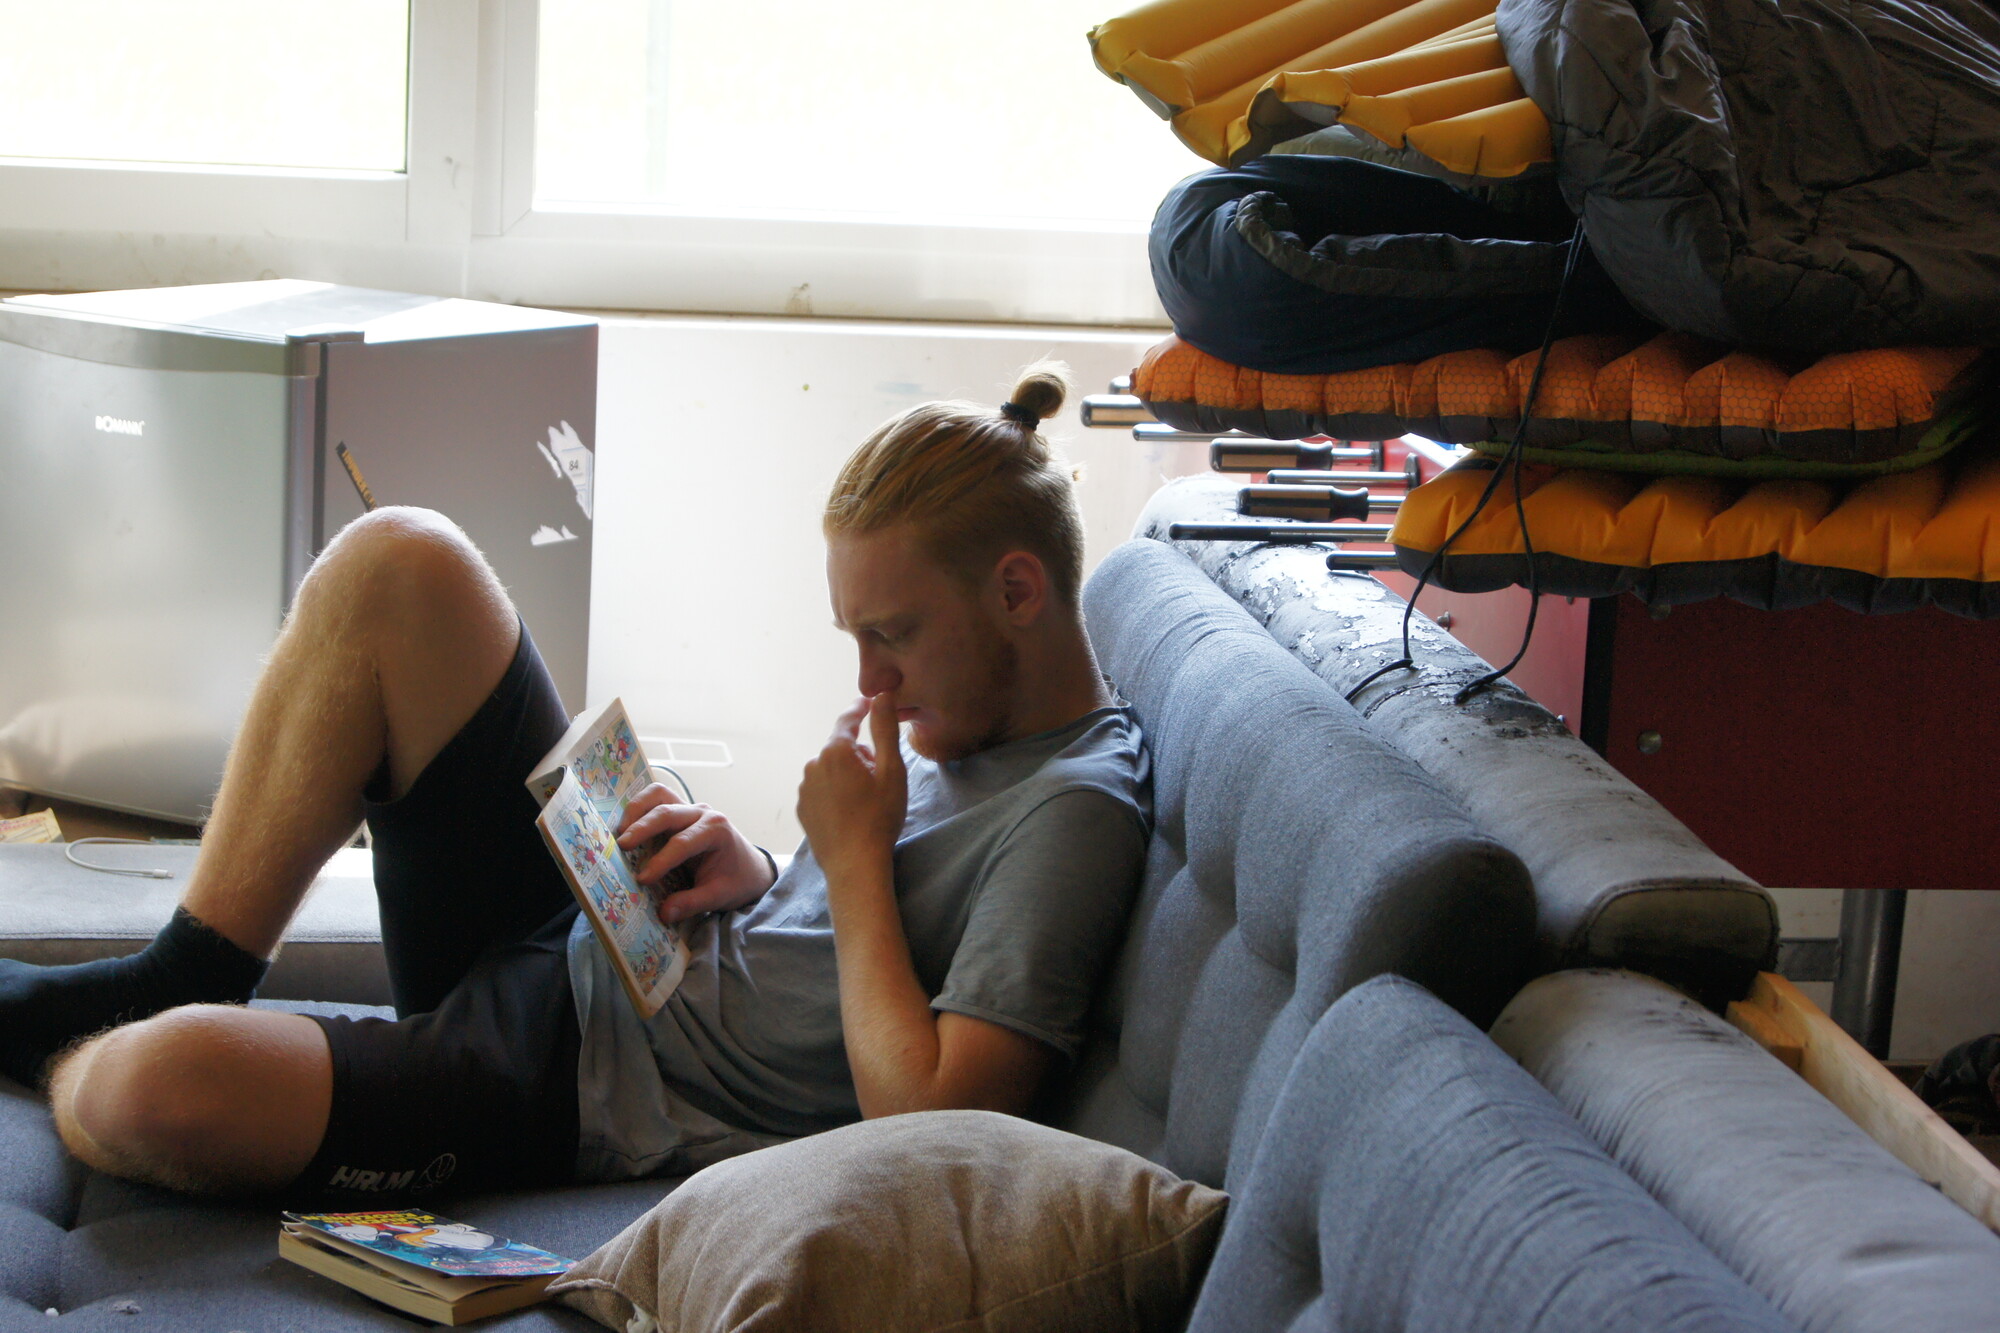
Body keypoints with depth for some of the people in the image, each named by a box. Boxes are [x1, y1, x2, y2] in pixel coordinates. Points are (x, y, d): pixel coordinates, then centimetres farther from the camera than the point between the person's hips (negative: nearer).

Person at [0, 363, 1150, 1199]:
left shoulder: (1077, 808, -19)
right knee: (396, 564, -2)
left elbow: (927, 1122, -27)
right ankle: (181, 985, 6)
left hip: (598, 1104, -9)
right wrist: (754, 879, -1)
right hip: (581, 950, 9)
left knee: (163, 1089, -32)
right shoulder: (966, 714, 8)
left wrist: (854, 853, -18)